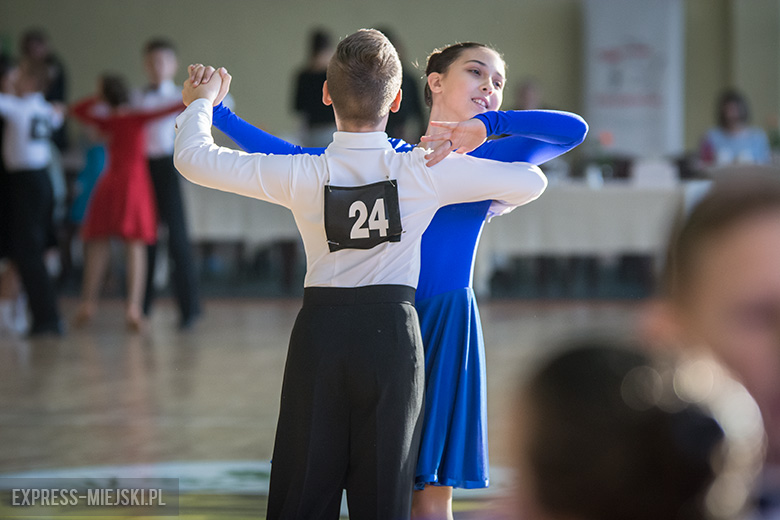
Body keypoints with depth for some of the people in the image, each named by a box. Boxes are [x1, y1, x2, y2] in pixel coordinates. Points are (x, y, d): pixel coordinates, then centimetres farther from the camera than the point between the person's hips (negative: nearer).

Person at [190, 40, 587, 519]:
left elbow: (574, 129, -9)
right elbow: (291, 158, 11)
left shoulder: (491, 161, 6)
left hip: (445, 329, -1)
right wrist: (217, 112, 8)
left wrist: (488, 122, -17)